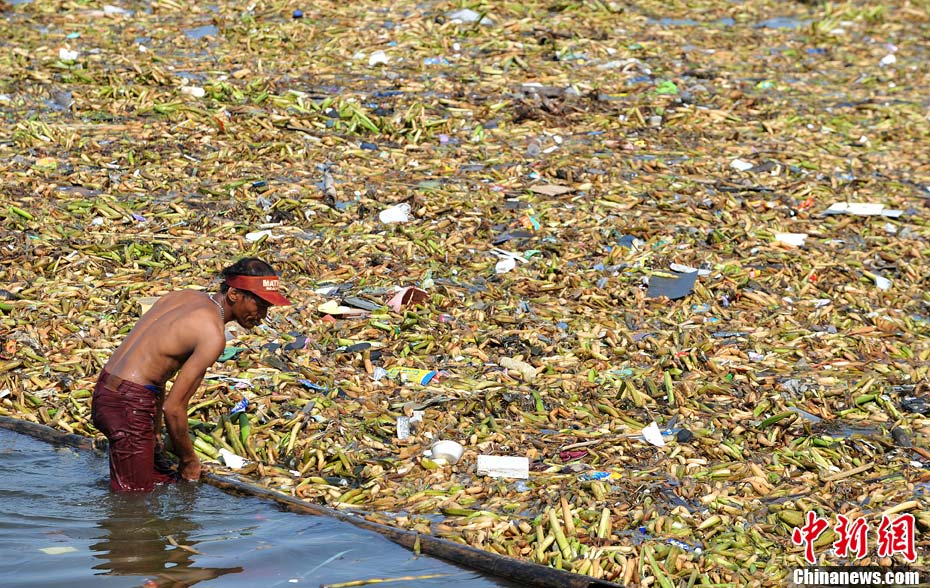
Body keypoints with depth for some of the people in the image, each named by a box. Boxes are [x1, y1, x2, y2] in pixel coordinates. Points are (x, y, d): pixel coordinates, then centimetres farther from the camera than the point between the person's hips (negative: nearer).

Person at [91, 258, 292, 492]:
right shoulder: (212, 334, -17)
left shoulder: (185, 297, 11)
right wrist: (189, 460, -2)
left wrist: (156, 437, 17)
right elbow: (174, 408, -18)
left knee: (165, 481, 16)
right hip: (129, 405, -10)